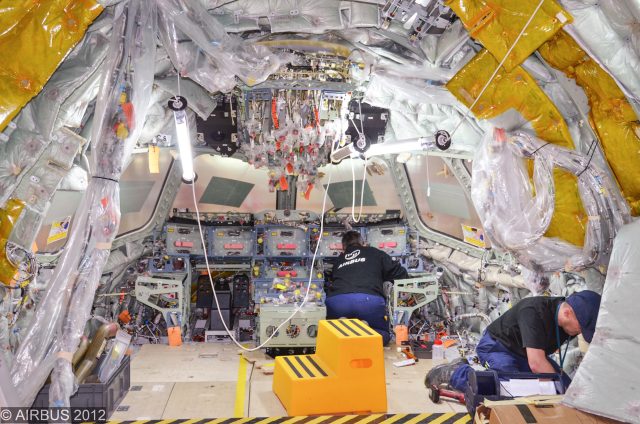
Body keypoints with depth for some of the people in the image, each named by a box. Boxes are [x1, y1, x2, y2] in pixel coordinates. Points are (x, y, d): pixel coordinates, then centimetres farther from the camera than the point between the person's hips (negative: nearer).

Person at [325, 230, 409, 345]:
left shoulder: (338, 261, 33)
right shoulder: (375, 253, 26)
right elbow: (401, 274, 25)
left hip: (336, 300, 2)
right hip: (369, 300, -2)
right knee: (383, 334, 21)